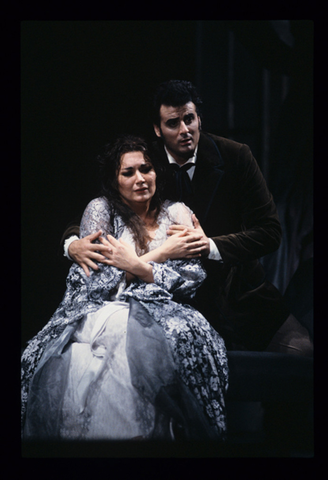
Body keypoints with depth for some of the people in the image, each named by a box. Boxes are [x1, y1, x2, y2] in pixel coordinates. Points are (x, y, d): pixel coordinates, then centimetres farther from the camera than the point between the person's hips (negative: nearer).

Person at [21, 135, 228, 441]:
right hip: (100, 310, 0)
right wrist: (163, 253, 1)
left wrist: (137, 265, -10)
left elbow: (191, 279, 5)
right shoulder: (100, 209, 13)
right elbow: (95, 276, -1)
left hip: (158, 312, 1)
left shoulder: (177, 213, 18)